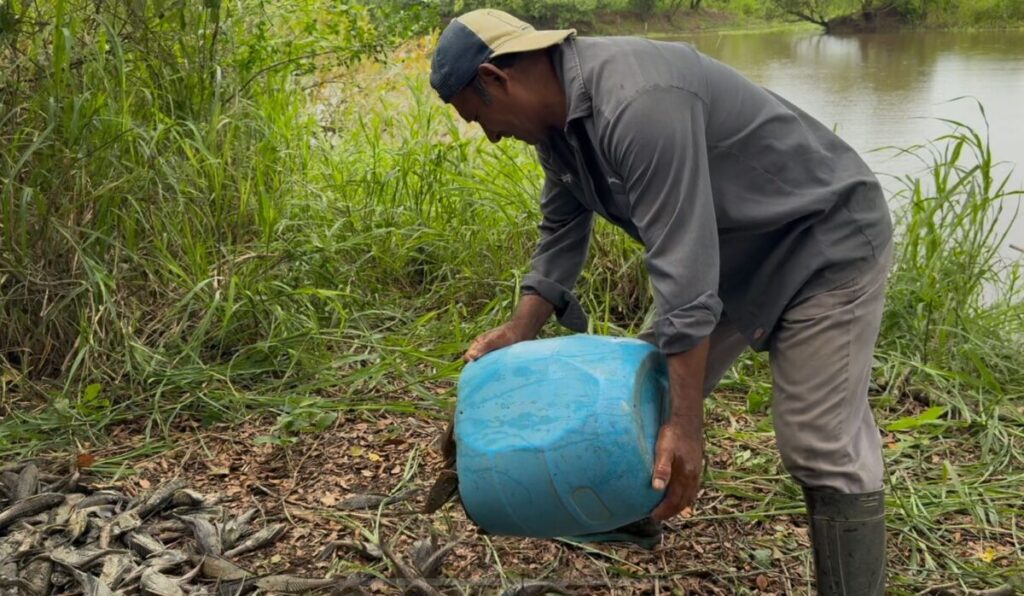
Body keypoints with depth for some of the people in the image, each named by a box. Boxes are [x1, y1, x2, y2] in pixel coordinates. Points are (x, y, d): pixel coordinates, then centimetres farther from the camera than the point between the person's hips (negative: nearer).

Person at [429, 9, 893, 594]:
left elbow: (684, 269, -34)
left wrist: (688, 425, -30)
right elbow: (562, 232, 10)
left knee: (823, 446, -10)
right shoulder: (558, 114, -2)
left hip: (826, 241, -9)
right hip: (735, 247, 9)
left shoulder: (638, 104, -33)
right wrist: (518, 333, 5)